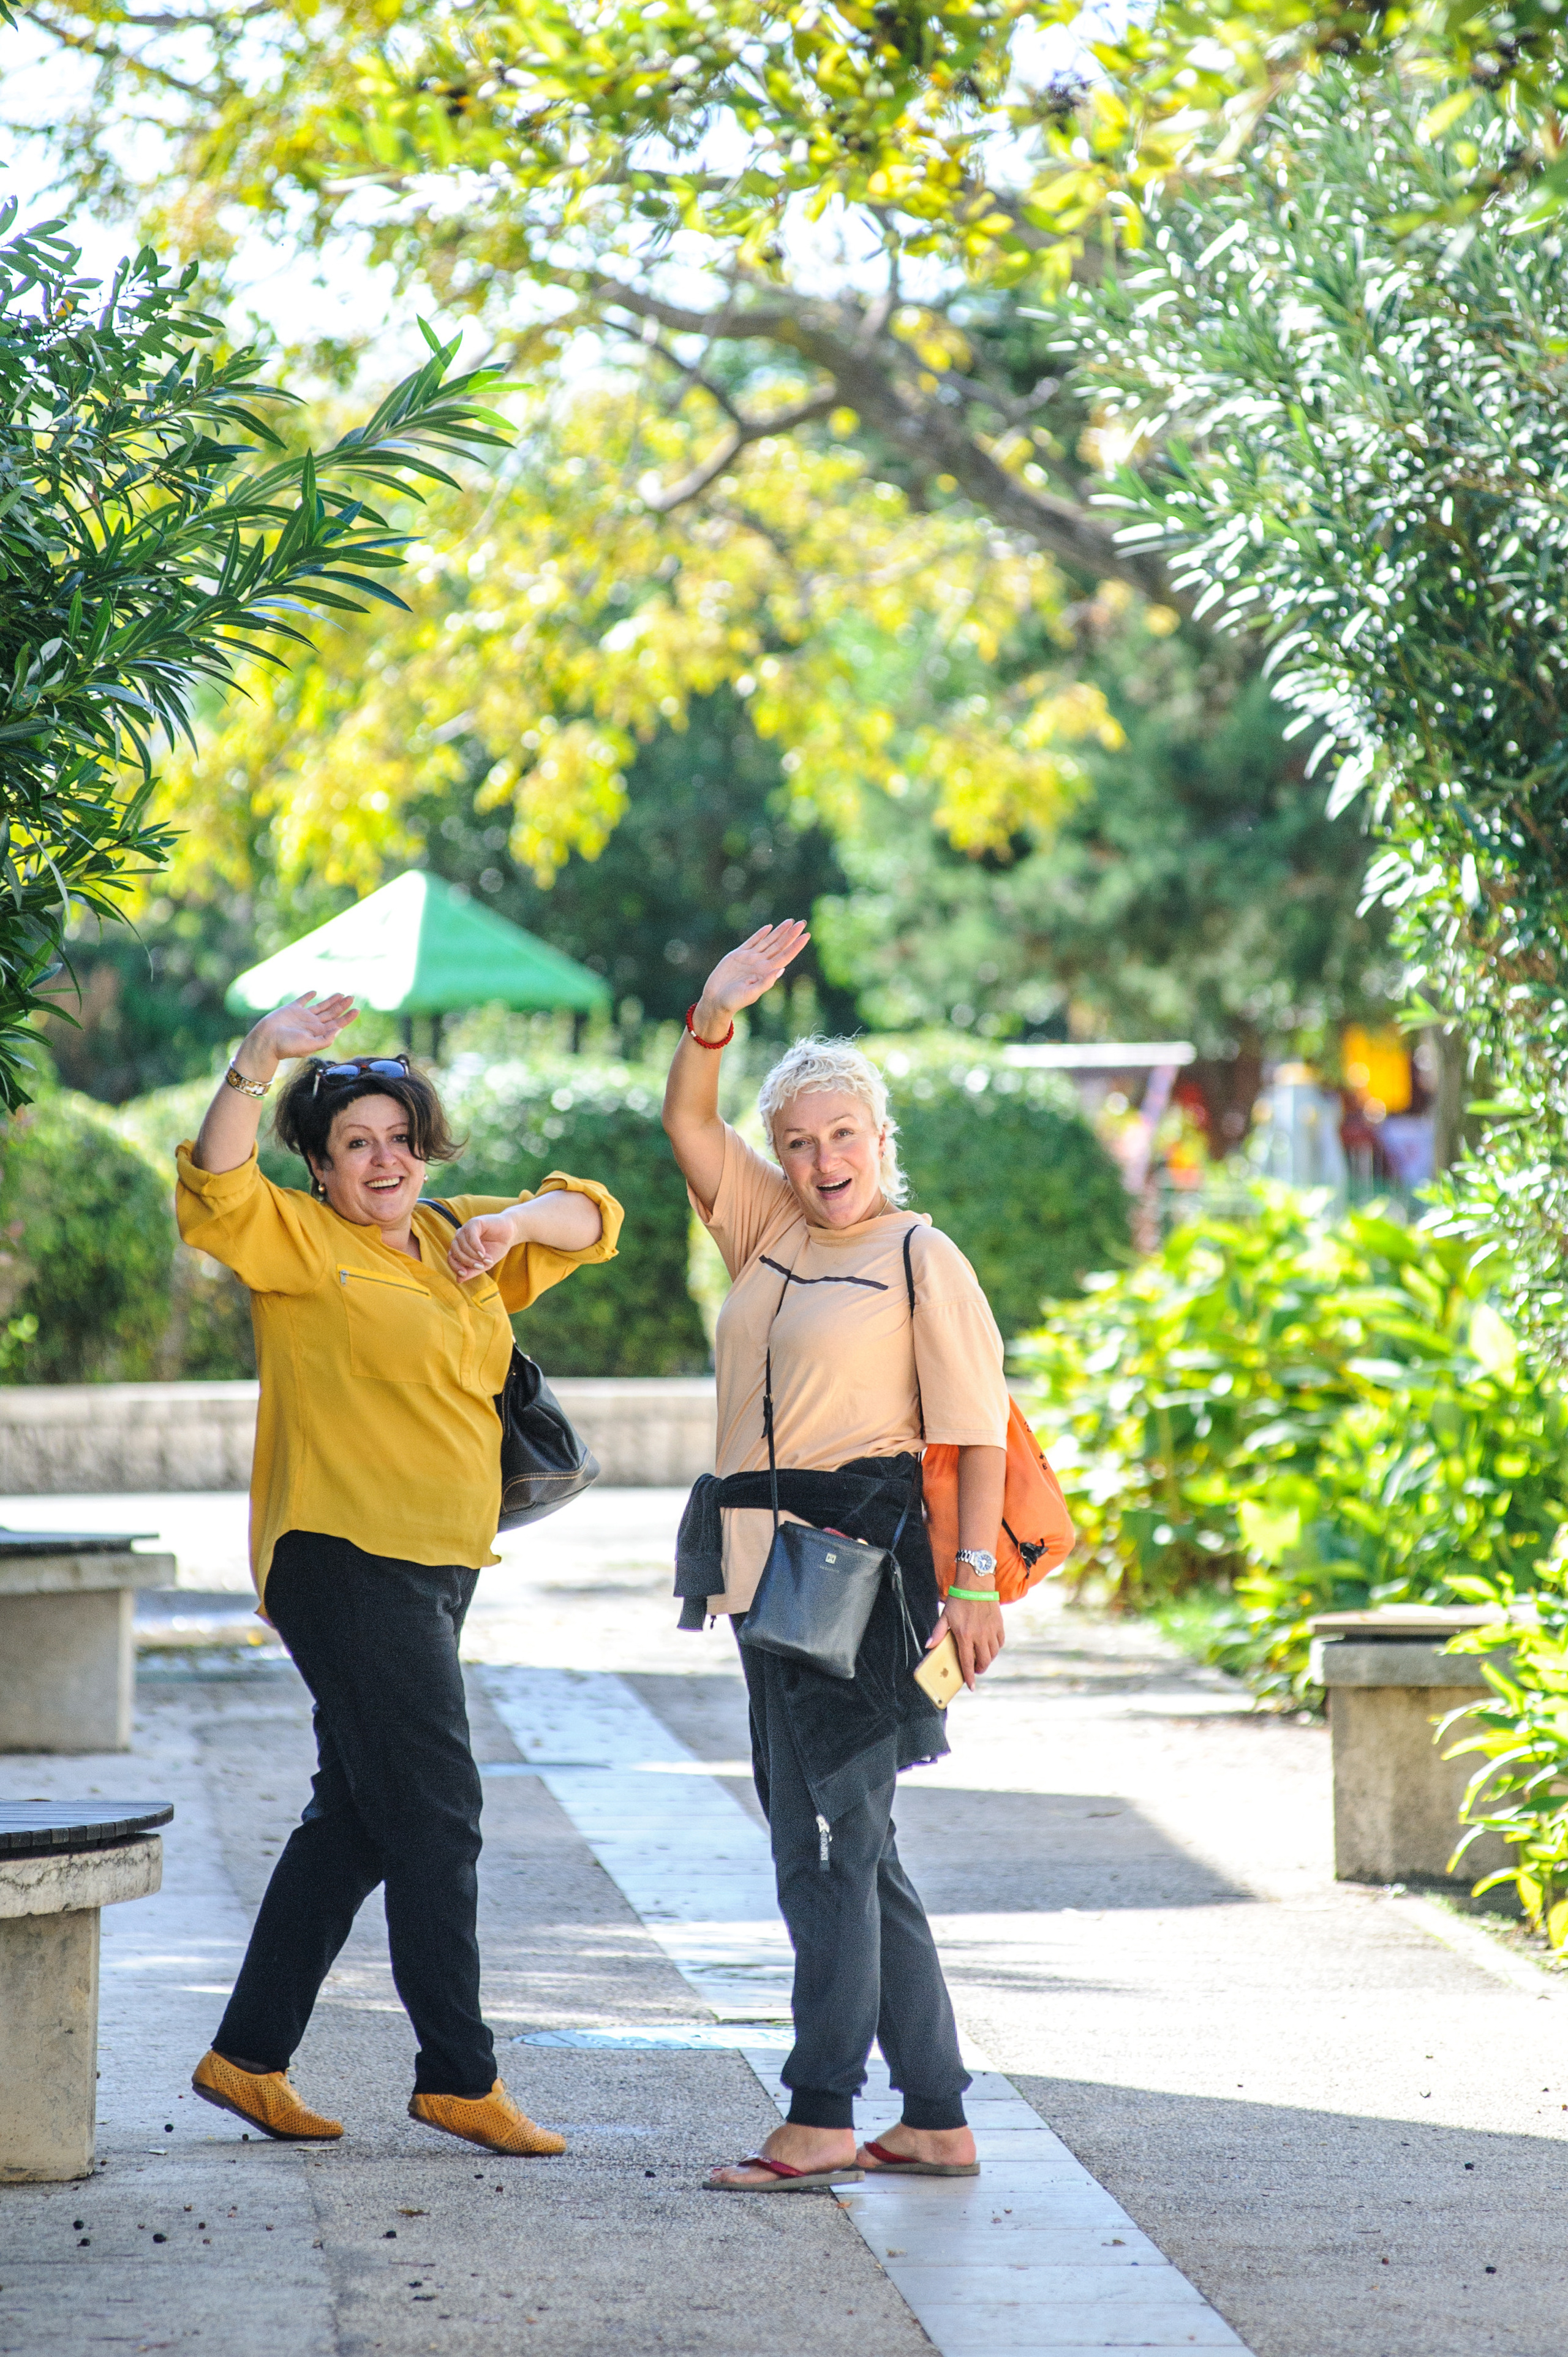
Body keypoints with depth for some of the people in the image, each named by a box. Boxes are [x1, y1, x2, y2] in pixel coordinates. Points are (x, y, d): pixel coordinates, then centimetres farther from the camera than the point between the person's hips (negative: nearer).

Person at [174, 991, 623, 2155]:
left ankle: (250, 2056, 19)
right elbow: (216, 1189, -22)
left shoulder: (453, 1242, 16)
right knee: (436, 1809, -9)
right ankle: (460, 2075, -4)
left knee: (359, 1816, 12)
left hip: (437, 1566, 8)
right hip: (346, 1558, -8)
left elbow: (591, 1219, 19)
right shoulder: (296, 1239, -4)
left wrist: (512, 1224, -2)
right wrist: (260, 1059, -34)